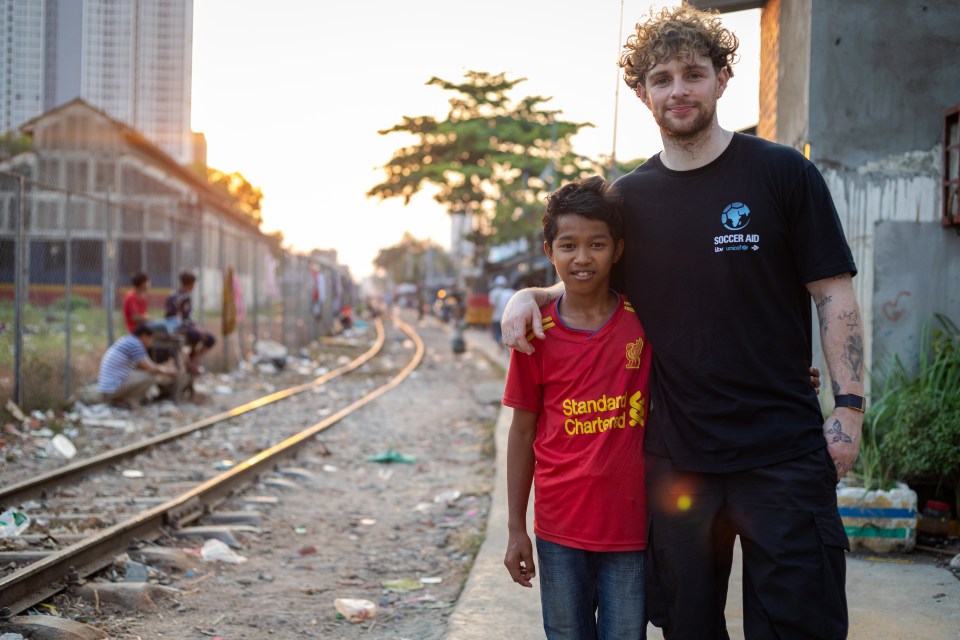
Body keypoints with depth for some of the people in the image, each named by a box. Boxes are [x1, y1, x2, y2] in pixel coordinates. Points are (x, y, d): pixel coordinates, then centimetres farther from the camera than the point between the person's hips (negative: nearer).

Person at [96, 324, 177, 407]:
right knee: (152, 375, -11)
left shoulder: (125, 341, 17)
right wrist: (167, 371, 7)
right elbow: (150, 369, -10)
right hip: (114, 388, -10)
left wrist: (163, 367, 22)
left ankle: (117, 398, 10)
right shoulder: (135, 344, -12)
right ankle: (123, 400, -5)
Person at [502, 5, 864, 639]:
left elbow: (835, 294, -2)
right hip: (677, 455, 4)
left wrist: (850, 404, -9)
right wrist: (530, 294, 1)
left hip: (782, 448, -3)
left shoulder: (782, 173, -2)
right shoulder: (630, 197, 7)